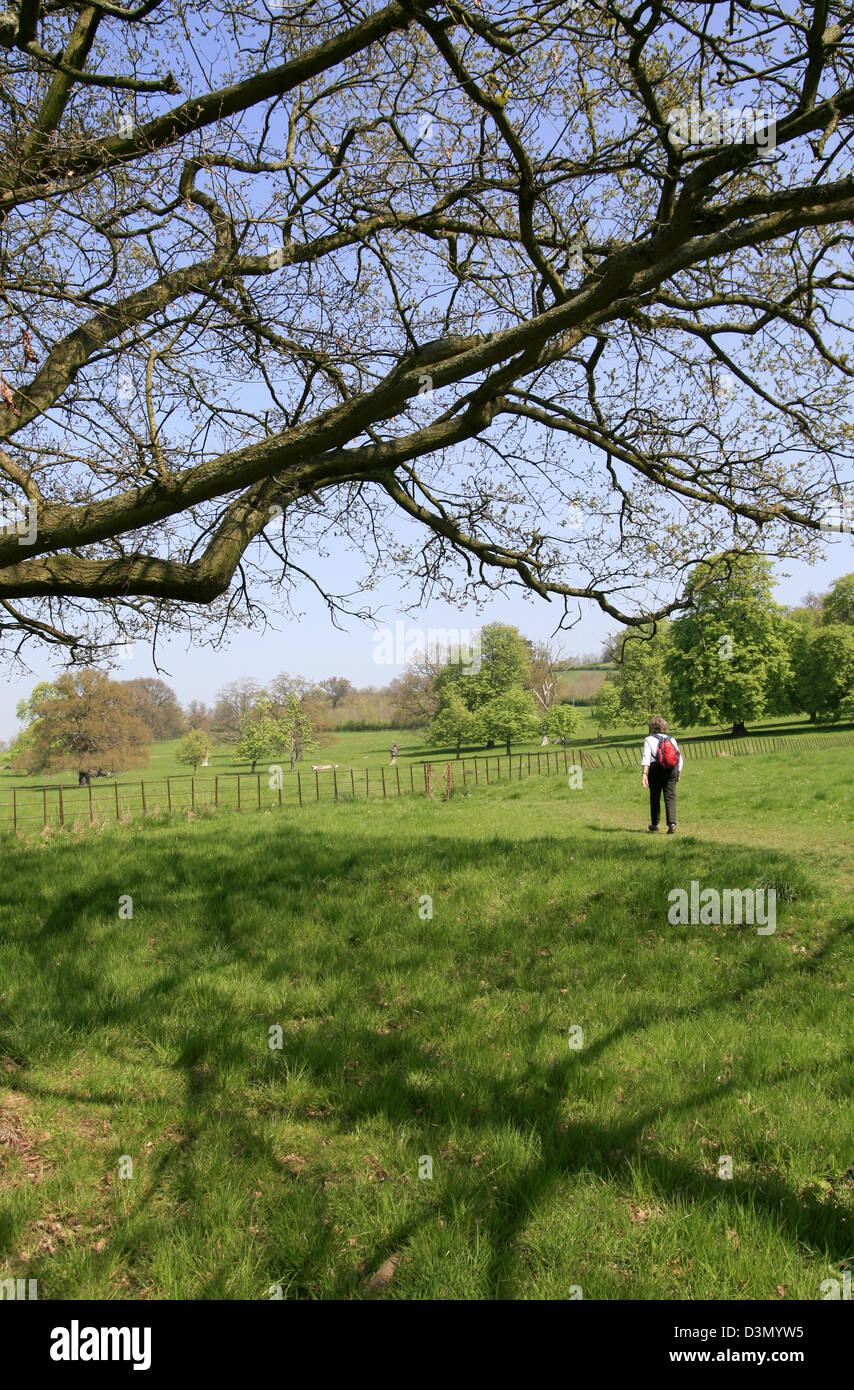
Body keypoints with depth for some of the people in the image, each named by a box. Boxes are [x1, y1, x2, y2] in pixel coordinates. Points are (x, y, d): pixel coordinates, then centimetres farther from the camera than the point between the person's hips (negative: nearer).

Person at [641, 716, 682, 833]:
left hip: (656, 770, -2)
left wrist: (644, 773, -19)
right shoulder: (672, 739, 10)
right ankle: (672, 823, -17)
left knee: (655, 797, 13)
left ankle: (654, 824, 25)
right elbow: (680, 758, 9)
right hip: (672, 771, 2)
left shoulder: (649, 739, 0)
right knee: (670, 797, 0)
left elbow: (646, 757, -12)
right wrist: (679, 773, 19)